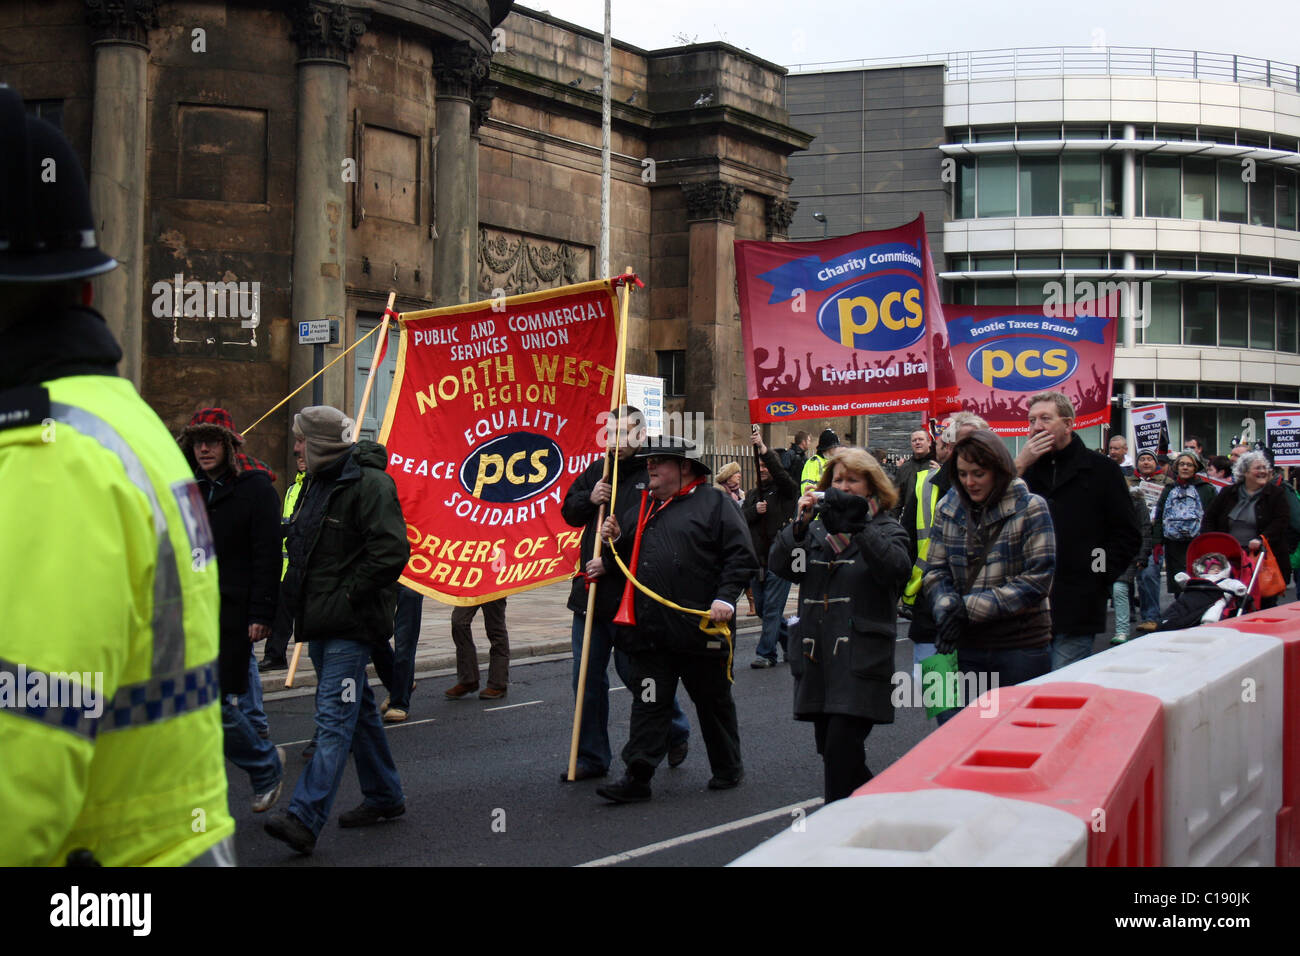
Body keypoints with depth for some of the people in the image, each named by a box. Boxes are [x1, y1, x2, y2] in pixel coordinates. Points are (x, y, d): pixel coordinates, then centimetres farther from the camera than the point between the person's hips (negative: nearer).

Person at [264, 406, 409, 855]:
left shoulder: (369, 484, -15)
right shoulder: (319, 483, 16)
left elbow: (391, 551, -23)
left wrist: (350, 596, -19)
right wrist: (297, 592, 16)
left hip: (351, 624, -10)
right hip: (321, 620, 10)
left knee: (334, 717, -13)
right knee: (357, 709, 17)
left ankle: (305, 817, -21)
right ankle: (384, 796, 28)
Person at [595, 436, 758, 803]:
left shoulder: (714, 504, -1)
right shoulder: (640, 508, 16)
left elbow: (741, 556, -6)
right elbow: (627, 559, 23)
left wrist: (725, 597, -17)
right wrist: (614, 540, 3)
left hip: (699, 626, -4)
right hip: (650, 631, 4)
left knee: (713, 701, 12)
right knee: (648, 703, 0)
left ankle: (728, 769, 27)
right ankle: (637, 778, 0)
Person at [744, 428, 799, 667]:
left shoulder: (784, 490, -1)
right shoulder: (753, 494, 18)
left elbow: (780, 473, -22)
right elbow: (740, 519, 8)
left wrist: (763, 448, -29)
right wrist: (754, 510, -11)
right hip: (757, 558, 7)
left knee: (772, 609, -8)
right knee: (763, 608, 12)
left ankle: (766, 654, -5)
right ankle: (790, 642, 28)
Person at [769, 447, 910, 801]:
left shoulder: (887, 531, 6)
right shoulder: (815, 531, 16)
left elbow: (896, 568, -17)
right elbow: (779, 565, 1)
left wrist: (858, 526, -25)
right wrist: (799, 525, -13)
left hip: (861, 662, -5)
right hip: (818, 661, 5)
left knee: (841, 750, -15)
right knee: (830, 751, 11)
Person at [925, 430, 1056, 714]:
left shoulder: (1030, 508, -3)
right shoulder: (949, 509, 9)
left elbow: (1038, 578, -9)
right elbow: (936, 570, 11)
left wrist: (971, 608, -14)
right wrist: (946, 606, -13)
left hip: (1021, 647, -3)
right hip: (966, 645, 3)